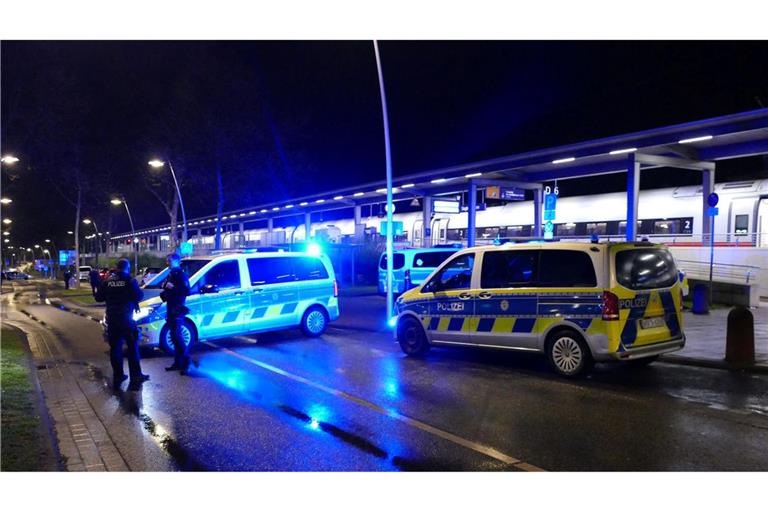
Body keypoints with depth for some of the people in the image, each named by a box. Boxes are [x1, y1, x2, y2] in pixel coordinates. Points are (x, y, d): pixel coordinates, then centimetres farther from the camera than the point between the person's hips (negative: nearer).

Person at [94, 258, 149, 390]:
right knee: (132, 348, 2)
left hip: (112, 319, 4)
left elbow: (98, 297, 6)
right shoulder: (130, 280, -8)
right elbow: (138, 296, -12)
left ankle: (117, 376, 13)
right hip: (126, 318, -4)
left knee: (115, 347, 11)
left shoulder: (107, 281, 4)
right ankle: (135, 376, 0)